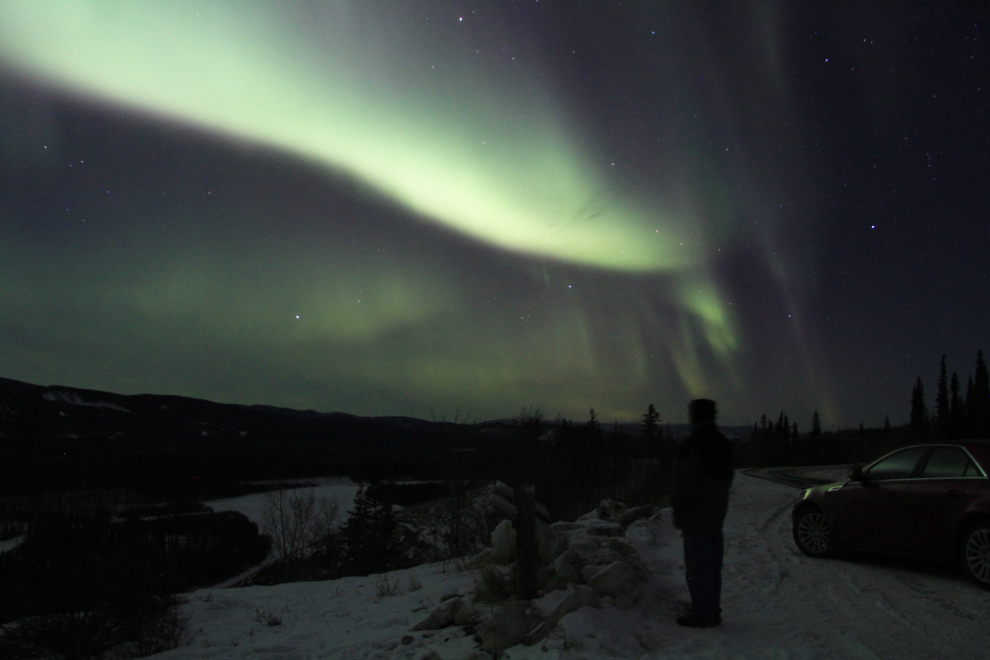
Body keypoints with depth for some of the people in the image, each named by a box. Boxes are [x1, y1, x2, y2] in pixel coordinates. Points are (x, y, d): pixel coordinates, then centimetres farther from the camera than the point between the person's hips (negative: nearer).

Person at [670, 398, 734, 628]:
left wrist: (677, 503, -9)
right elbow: (727, 478, 16)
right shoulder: (723, 443, 12)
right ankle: (712, 610, 22)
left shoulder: (693, 444, -18)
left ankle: (702, 613, 1)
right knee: (713, 563, 14)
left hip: (695, 514, -9)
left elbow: (685, 480, -20)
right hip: (716, 513, 9)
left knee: (697, 565, -3)